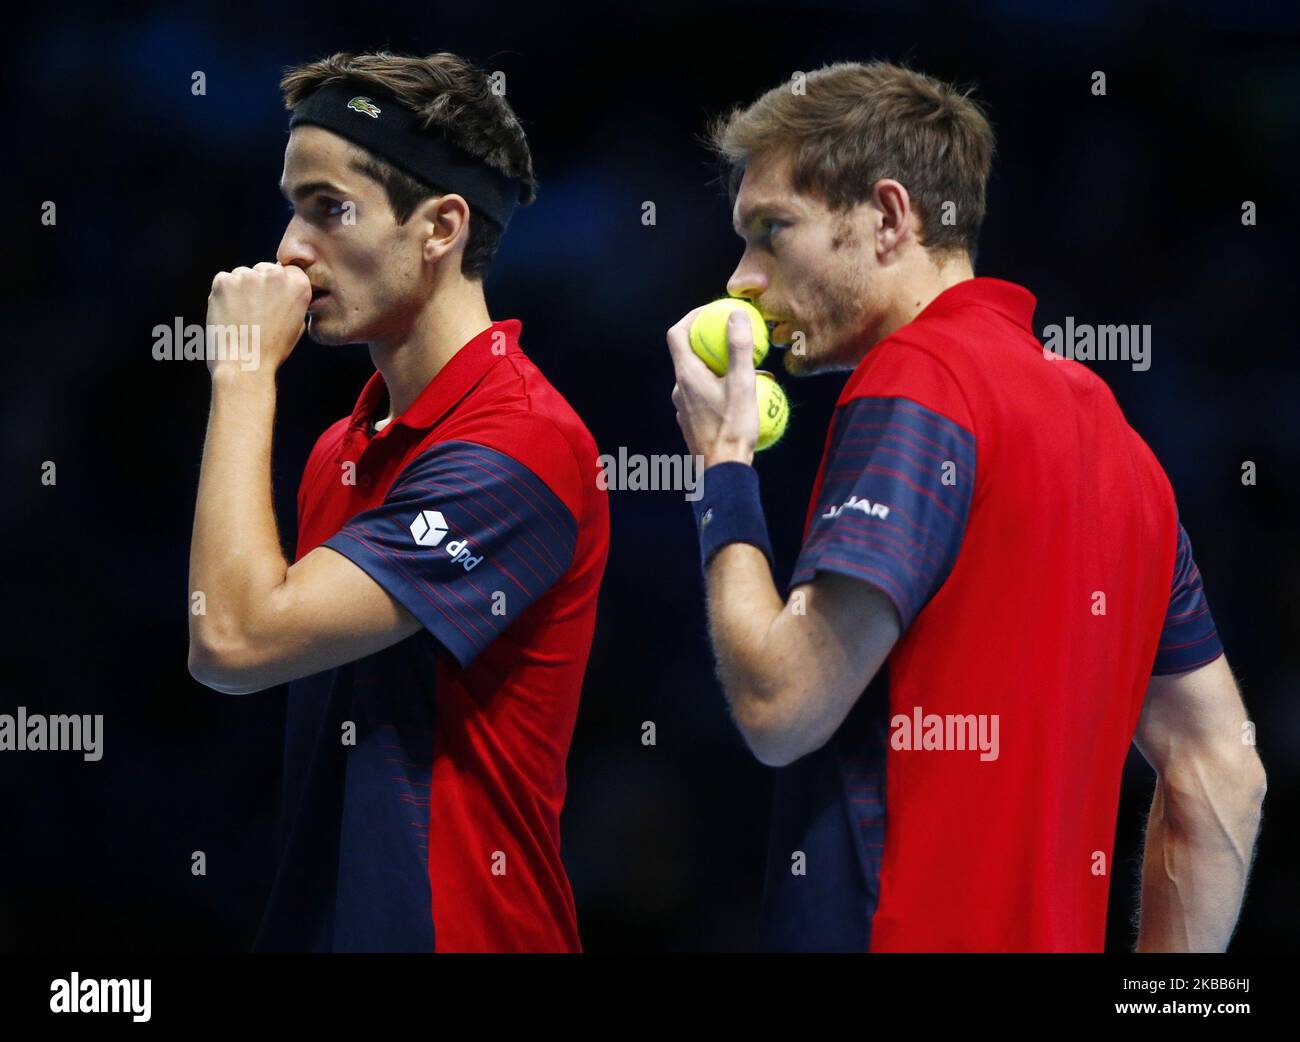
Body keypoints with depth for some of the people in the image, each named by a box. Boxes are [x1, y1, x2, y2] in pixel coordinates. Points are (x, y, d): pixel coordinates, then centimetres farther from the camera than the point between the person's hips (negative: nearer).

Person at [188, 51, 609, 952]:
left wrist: (244, 373, -16)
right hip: (311, 923, 8)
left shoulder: (517, 447, -18)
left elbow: (235, 641, -24)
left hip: (456, 927, -8)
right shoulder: (343, 451, 9)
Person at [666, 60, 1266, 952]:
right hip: (1051, 933, 9)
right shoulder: (1101, 419, 15)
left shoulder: (915, 384, -11)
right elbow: (1222, 773, 15)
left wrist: (725, 463, -5)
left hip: (901, 927, -8)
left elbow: (780, 705, -19)